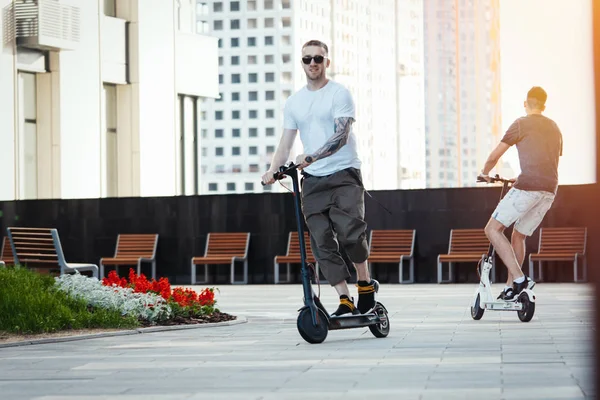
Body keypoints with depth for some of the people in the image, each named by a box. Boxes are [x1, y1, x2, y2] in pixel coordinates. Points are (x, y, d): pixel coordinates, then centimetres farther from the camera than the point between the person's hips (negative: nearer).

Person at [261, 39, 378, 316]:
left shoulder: (339, 94, -3)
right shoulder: (294, 102, 14)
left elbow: (341, 135, -15)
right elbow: (286, 143, 15)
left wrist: (312, 157, -27)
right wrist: (273, 170, -1)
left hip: (344, 174, -5)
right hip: (312, 180, 5)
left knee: (350, 232, -20)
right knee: (322, 242, -3)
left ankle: (366, 285, 1)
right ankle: (345, 302, 0)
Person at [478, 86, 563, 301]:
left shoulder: (521, 124, 1)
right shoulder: (554, 128, 22)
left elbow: (494, 156, 1)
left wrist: (485, 173, 22)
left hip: (528, 186, -7)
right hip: (550, 190, 7)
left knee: (493, 229, -3)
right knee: (518, 236, 20)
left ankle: (519, 278, -15)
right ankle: (510, 287, 21)